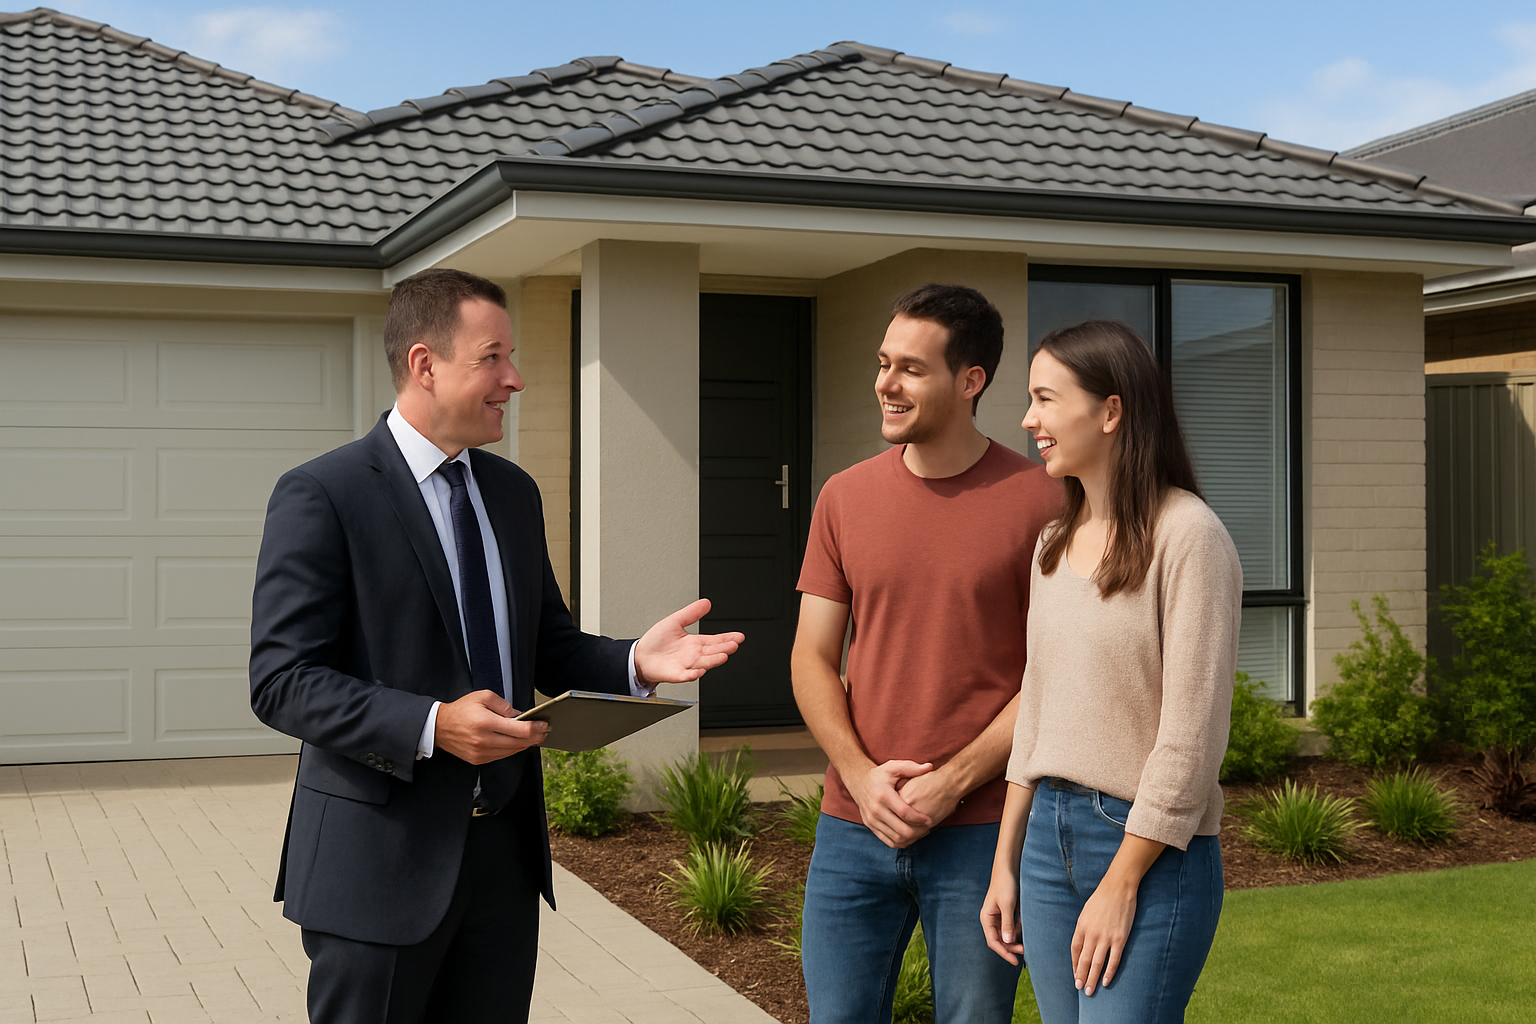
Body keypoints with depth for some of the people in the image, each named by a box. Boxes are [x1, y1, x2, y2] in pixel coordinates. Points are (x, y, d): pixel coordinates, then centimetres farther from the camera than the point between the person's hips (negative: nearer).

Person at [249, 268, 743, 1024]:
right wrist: (432, 725, -26)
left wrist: (634, 662, -4)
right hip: (383, 859, -6)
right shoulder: (321, 495, -10)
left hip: (504, 849, 6)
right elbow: (281, 681, -15)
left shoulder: (513, 492, 12)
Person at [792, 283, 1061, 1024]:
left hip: (980, 829, -3)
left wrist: (952, 782, -12)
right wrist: (861, 774, -8)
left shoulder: (1037, 502, -5)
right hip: (854, 825, 3)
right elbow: (812, 661, 6)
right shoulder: (845, 498, 6)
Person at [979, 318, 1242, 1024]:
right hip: (1049, 833, 7)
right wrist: (1005, 864, 12)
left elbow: (1191, 735, -15)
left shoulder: (1188, 535, -13)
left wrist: (1120, 885, -14)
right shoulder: (1055, 544, 11)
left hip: (1153, 850, -7)